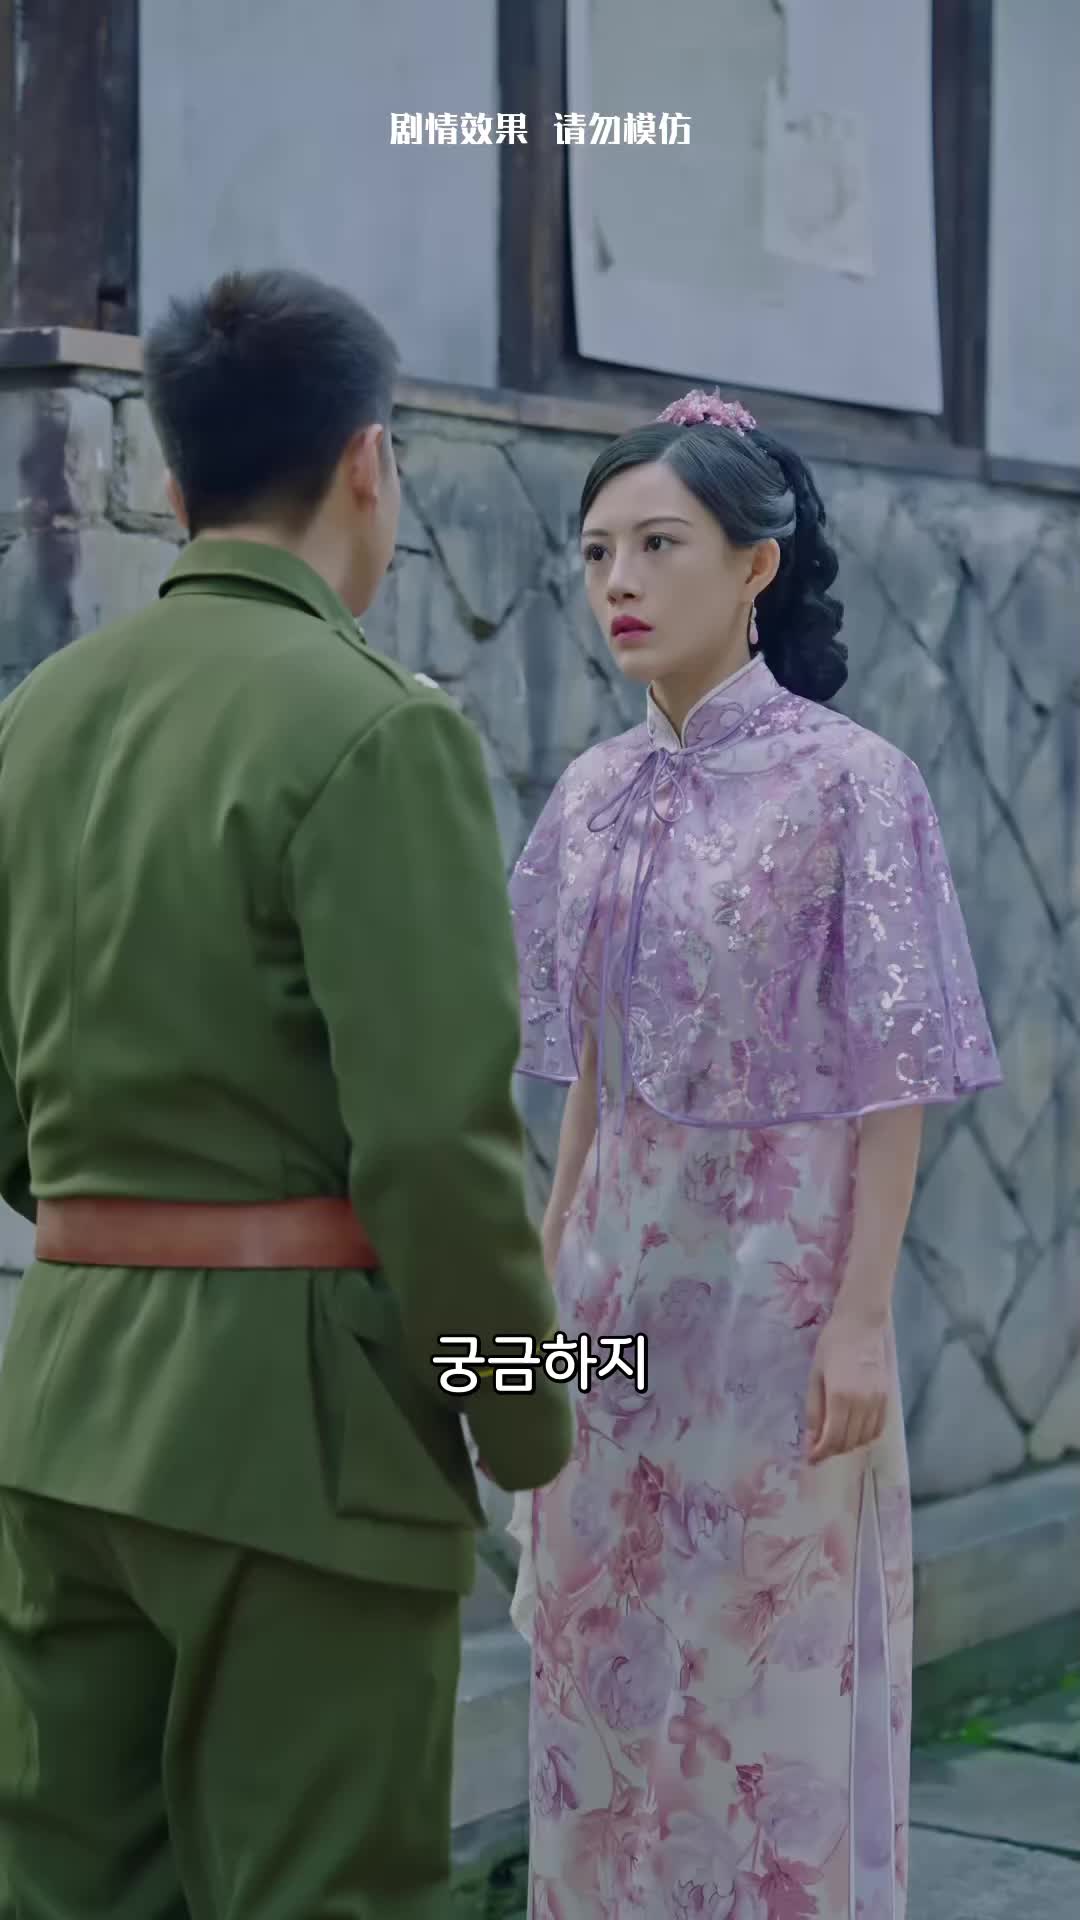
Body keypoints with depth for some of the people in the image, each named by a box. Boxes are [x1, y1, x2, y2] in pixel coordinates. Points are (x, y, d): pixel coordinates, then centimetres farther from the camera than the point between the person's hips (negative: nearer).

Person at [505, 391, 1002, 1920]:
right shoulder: (597, 795, 7)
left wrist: (861, 1316, -15)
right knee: (608, 1664, 11)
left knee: (776, 1676, 3)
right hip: (619, 1279, 6)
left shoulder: (848, 782, -10)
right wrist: (550, 1271, 11)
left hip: (775, 1281, -6)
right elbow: (588, 1073, 12)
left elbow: (895, 1079, -11)